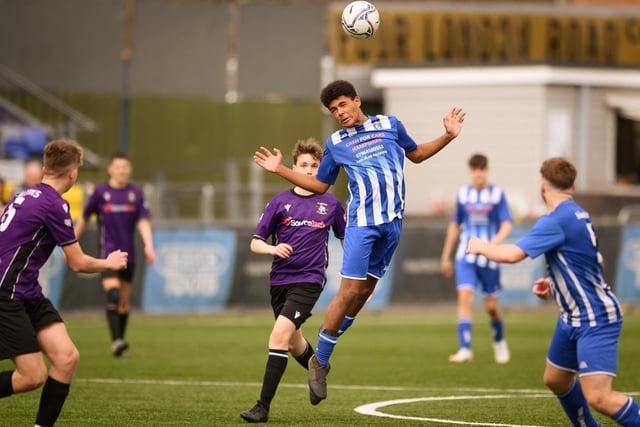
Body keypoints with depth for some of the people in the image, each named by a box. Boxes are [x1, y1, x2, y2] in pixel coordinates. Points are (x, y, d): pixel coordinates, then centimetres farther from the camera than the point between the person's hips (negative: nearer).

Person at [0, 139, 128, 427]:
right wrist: (110, 263, 10)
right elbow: (78, 263, -9)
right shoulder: (54, 204, -15)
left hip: (28, 294, 9)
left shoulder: (25, 196, 11)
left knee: (66, 357, -3)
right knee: (34, 376, -9)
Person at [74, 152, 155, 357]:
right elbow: (84, 219, 8)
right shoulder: (100, 192, -2)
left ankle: (121, 342, 21)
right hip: (107, 251, -3)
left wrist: (148, 245, -17)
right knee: (112, 293, -21)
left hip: (128, 253, 3)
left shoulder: (136, 193, 3)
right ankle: (115, 340, -25)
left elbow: (143, 222, -1)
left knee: (124, 301, 10)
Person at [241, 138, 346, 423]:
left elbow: (346, 239, 16)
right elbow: (255, 243, 5)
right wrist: (272, 248, -17)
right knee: (294, 343, 17)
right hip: (280, 279, 3)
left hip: (309, 280, -3)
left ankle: (263, 407, -19)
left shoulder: (331, 204, 3)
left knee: (279, 335, -20)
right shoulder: (280, 202, 3)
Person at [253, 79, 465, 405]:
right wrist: (281, 170, 9)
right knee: (349, 291, -11)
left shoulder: (390, 125, 10)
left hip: (392, 220, 2)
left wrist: (448, 136, 12)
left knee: (364, 291, 5)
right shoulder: (335, 143, 8)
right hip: (361, 222, -2)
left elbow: (416, 154, 24)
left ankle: (324, 352, 17)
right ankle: (320, 361, -1)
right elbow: (320, 184, 17)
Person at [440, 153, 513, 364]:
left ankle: (499, 341, 34)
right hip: (466, 257, 1)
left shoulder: (497, 194, -2)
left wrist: (496, 240, -31)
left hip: (489, 257, -1)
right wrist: (445, 257, 18)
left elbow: (506, 225, -9)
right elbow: (455, 226, 17)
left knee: (491, 305, 5)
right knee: (465, 296, -17)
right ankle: (465, 349, -22)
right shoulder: (463, 194, 7)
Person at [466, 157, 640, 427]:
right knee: (555, 380, 21)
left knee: (598, 398, -20)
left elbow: (512, 254, -27)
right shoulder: (575, 215, 10)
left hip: (596, 319, -10)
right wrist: (555, 284, 11)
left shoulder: (557, 221, -21)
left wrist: (481, 247, -8)